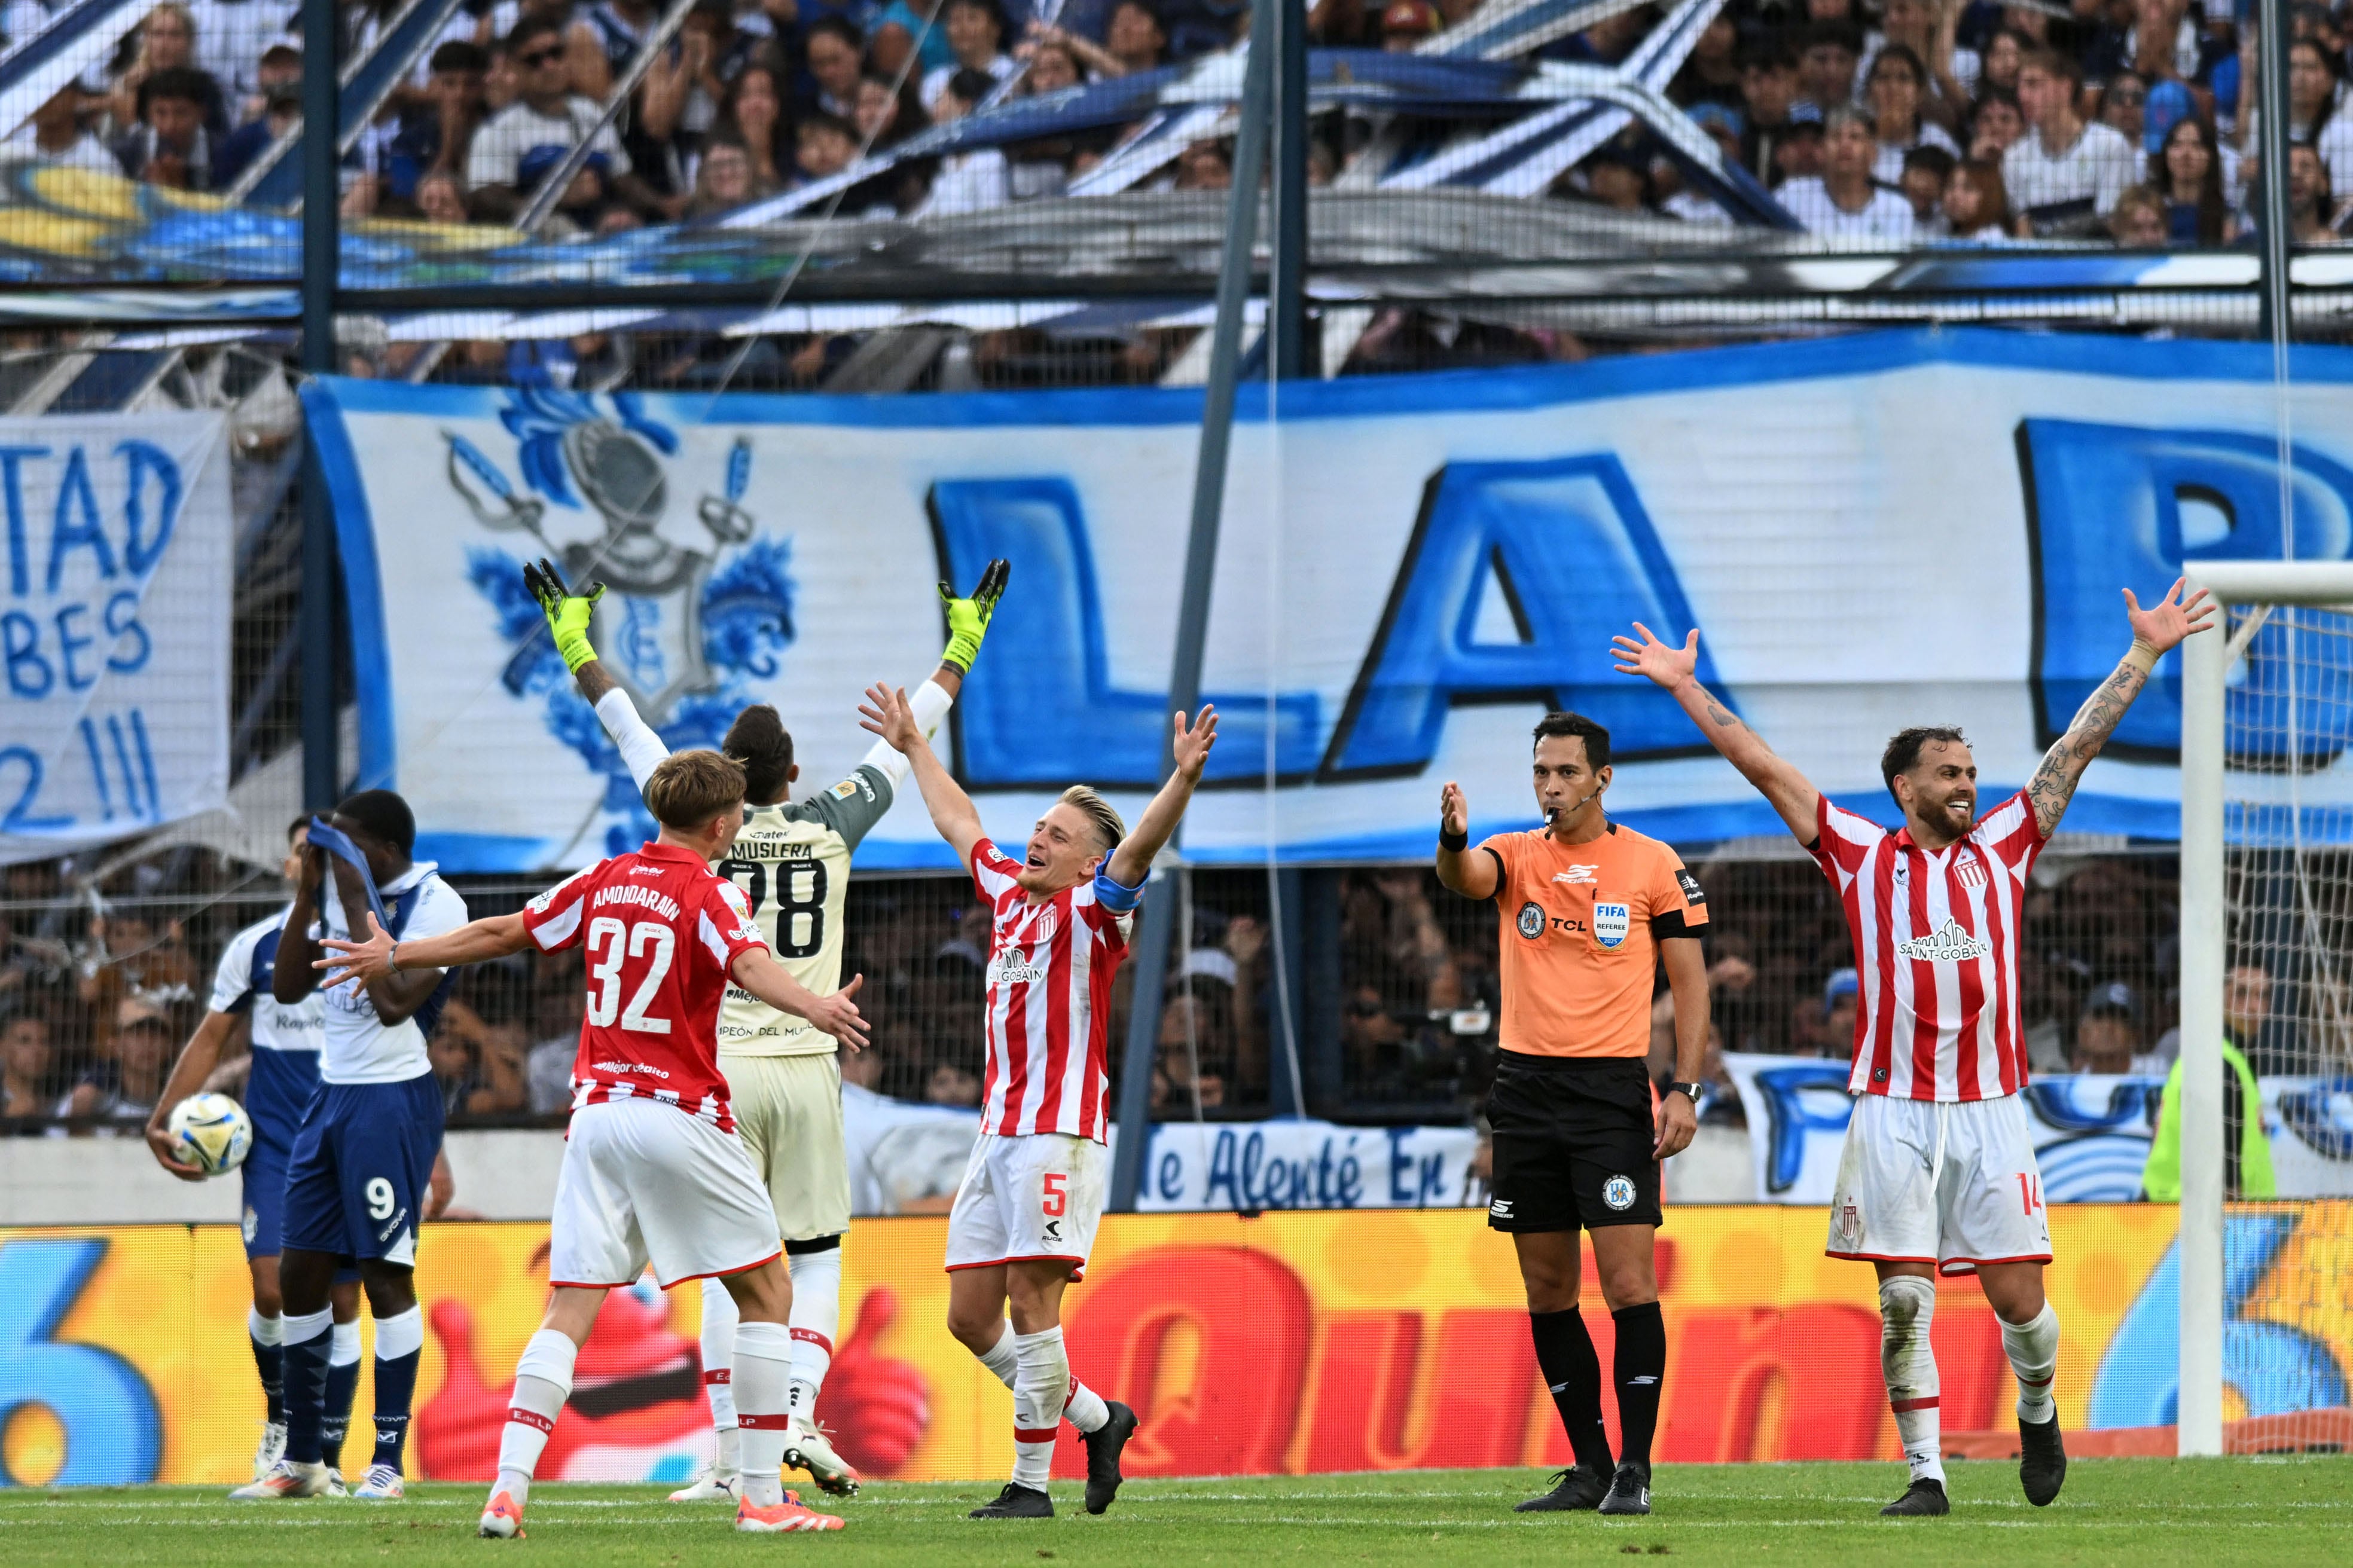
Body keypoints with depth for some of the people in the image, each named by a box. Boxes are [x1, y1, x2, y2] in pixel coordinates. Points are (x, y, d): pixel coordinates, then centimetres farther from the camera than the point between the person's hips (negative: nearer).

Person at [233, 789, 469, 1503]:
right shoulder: (343, 897, 10)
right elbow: (288, 988, 9)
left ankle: (388, 1461, 0)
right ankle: (302, 1459, 17)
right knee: (300, 1273, 8)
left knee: (386, 1275, -6)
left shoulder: (435, 905, -12)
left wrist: (356, 905, -19)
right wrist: (308, 891, 1)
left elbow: (393, 1002, -22)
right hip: (332, 1096, 8)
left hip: (393, 1102, -8)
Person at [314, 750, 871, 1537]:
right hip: (682, 1113, -5)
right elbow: (750, 966, -27)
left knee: (568, 1313, 2)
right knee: (767, 1291, 8)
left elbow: (500, 933, 20)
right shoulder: (708, 893, -6)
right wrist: (814, 1007, -45)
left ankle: (508, 1489, -14)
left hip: (598, 1112, 5)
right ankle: (762, 1496, 4)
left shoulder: (605, 882, 11)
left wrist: (396, 956, 34)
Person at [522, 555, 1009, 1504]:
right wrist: (962, 649, 27)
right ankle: (801, 1416, -9)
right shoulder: (831, 827, 2)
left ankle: (730, 1460, -1)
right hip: (806, 1065, 0)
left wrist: (578, 651, 21)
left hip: (721, 1068, 0)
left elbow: (631, 735, 10)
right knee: (816, 1256, 10)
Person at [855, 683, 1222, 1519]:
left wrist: (1183, 778, -35)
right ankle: (1096, 1418, 22)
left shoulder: (1091, 909, -2)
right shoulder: (1010, 893, 18)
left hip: (1059, 1129, -8)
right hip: (997, 1130, 8)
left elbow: (1139, 847, -19)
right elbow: (958, 821, 34)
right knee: (970, 1316, 7)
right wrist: (913, 745, 44)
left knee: (1032, 1299, -11)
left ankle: (1031, 1482, -8)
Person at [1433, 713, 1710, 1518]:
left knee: (1628, 1281, -11)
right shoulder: (1515, 855, 7)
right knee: (1547, 1290, 6)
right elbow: (1466, 877, -15)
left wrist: (1684, 1089, -7)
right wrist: (1453, 839, -39)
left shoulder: (1654, 865, 0)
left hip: (1613, 1090, -4)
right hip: (1525, 1089, 4)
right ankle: (1590, 1466, 15)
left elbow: (1689, 980, 2)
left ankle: (1635, 1467, -7)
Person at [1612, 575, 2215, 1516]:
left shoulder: (2001, 849, 11)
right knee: (1904, 1302, -3)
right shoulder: (1861, 856, 7)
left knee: (2018, 1297, 0)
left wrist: (2144, 656, 14)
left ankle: (2038, 1410, 29)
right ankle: (1925, 1473, 2)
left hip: (1990, 1111, 1)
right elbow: (1760, 765, 10)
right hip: (1893, 1112, -1)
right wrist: (1688, 689, 10)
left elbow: (2077, 747, 14)